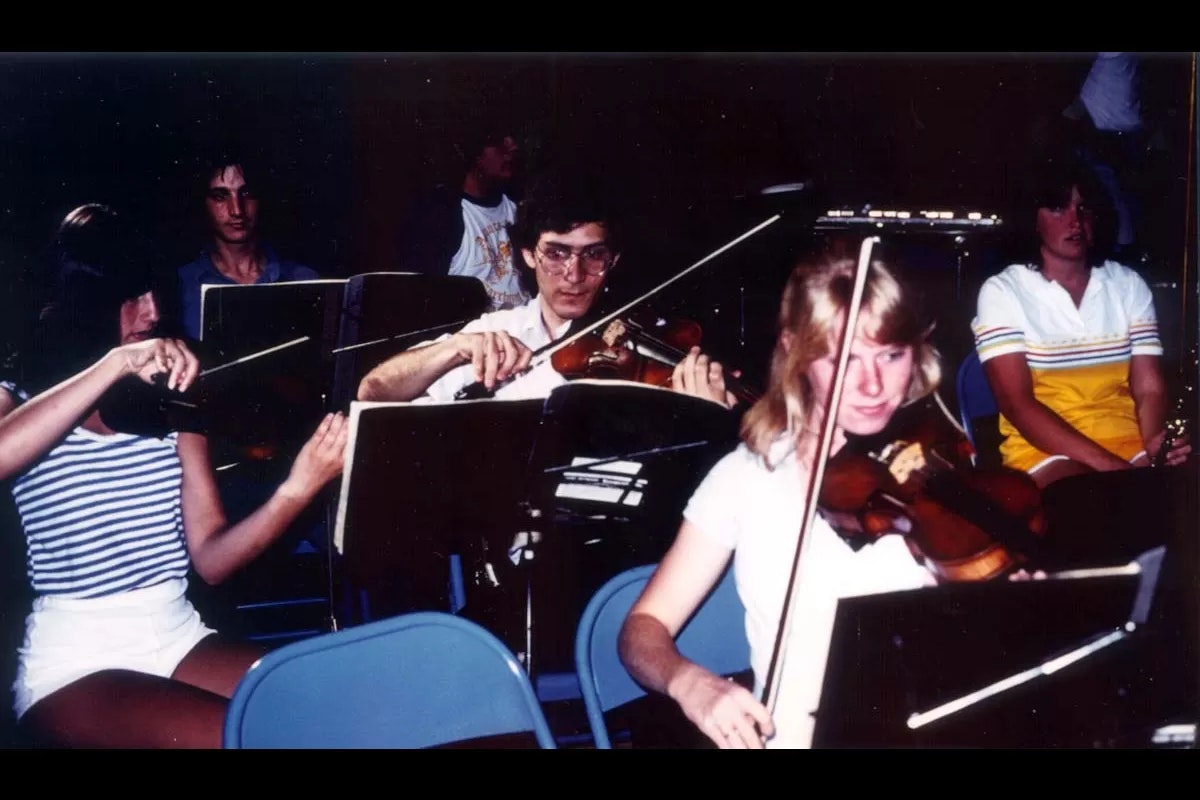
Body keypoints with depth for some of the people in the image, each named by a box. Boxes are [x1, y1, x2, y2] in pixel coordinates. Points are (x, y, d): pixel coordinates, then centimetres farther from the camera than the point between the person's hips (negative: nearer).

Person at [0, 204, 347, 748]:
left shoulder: (170, 402, 10)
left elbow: (209, 558, 4)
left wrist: (296, 490, -13)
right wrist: (114, 364, -28)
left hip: (181, 641, 5)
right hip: (74, 664, -4)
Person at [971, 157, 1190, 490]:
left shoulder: (1129, 285, 11)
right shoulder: (1002, 291, -2)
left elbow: (1149, 388, 4)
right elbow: (1017, 404, -11)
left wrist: (1157, 447, -20)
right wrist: (1107, 465, -22)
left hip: (1128, 442, 4)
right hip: (1044, 449, -3)